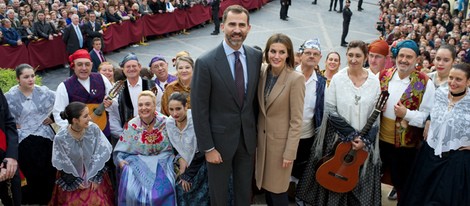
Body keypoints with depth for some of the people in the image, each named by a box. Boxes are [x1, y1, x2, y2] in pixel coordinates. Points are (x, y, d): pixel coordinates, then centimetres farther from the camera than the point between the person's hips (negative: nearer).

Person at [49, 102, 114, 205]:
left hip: (93, 172, 1)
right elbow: (62, 163, -11)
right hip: (72, 175, -1)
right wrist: (75, 181, -8)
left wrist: (96, 177, -9)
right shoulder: (60, 137, -23)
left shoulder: (94, 129, -21)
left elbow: (101, 154, -11)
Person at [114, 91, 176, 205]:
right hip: (138, 163, 1)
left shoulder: (165, 122, -3)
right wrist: (120, 160, -14)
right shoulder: (131, 125, 1)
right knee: (132, 191, -22)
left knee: (163, 189, -23)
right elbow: (121, 150, 5)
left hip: (162, 162, -1)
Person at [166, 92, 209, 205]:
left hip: (203, 160, -5)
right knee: (180, 188, -2)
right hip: (188, 161, 5)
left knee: (200, 192, -11)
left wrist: (186, 175, -12)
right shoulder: (169, 122, -6)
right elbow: (176, 146, 8)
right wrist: (181, 159, -12)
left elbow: (195, 149, -20)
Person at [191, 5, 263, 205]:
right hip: (220, 137, -4)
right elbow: (199, 109, -14)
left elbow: (255, 96, 7)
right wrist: (208, 148, -13)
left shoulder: (256, 56, -4)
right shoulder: (206, 62, -18)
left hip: (248, 136, 4)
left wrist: (256, 132, 10)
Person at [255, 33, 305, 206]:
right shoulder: (263, 71, -3)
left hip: (281, 139, -5)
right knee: (265, 183, 18)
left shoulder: (296, 79, -20)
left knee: (277, 188, 7)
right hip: (262, 136, 6)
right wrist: (257, 135, 9)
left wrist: (289, 152, -16)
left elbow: (296, 121, -17)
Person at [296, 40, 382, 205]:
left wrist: (365, 139, -10)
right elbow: (330, 110, -8)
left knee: (360, 182, 10)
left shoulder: (374, 81, -1)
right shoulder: (337, 79, -6)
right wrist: (352, 135, -13)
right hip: (338, 138, -1)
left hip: (364, 141, 2)